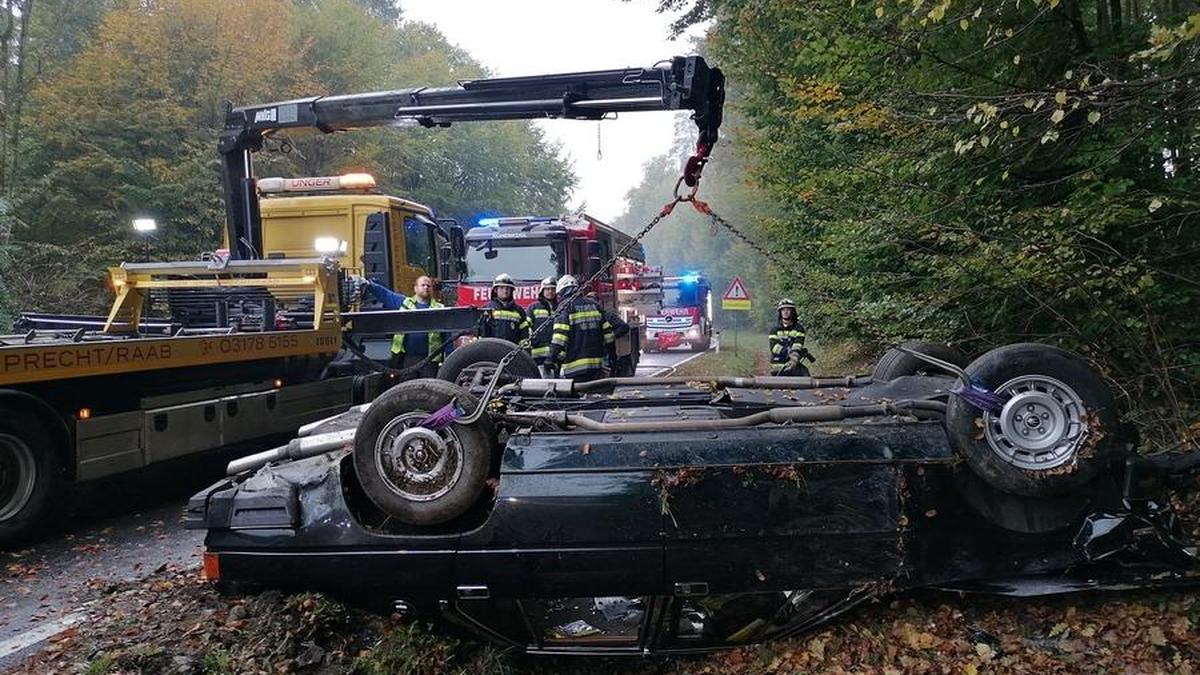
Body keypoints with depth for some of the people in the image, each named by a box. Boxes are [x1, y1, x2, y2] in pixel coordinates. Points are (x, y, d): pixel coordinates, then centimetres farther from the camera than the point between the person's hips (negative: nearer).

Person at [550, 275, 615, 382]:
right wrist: (612, 352, 23)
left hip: (575, 365, -6)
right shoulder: (594, 304, 14)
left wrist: (553, 359, -14)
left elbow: (560, 335, -15)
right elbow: (607, 330, 15)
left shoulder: (565, 307, -5)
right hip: (597, 363, 6)